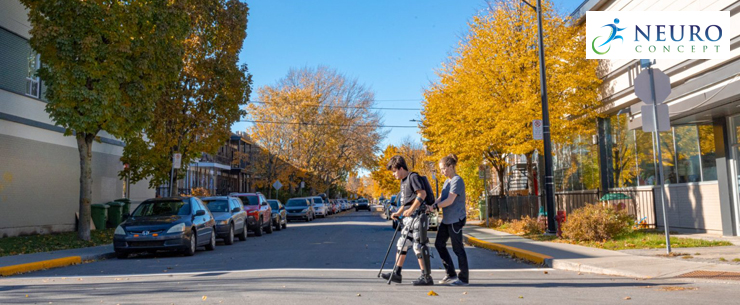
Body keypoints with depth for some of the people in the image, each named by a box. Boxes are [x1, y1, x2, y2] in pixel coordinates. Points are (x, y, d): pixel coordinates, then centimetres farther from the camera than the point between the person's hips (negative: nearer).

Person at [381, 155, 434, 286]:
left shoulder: (413, 177, -8)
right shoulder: (403, 182, 20)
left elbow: (422, 194, -20)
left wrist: (411, 210, -23)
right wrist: (398, 213, 14)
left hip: (418, 216, -10)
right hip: (409, 218, 10)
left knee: (419, 246, -7)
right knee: (402, 244, 10)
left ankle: (427, 277, -1)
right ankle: (396, 273, 16)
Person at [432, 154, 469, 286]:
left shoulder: (457, 181, -13)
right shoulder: (447, 181, 16)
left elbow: (450, 200, -21)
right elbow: (440, 198, 12)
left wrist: (434, 206, -23)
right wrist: (430, 206, -5)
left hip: (456, 219, -10)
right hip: (446, 219, 10)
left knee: (458, 248, -3)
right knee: (439, 243, 9)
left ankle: (463, 278, 7)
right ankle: (451, 274, 17)